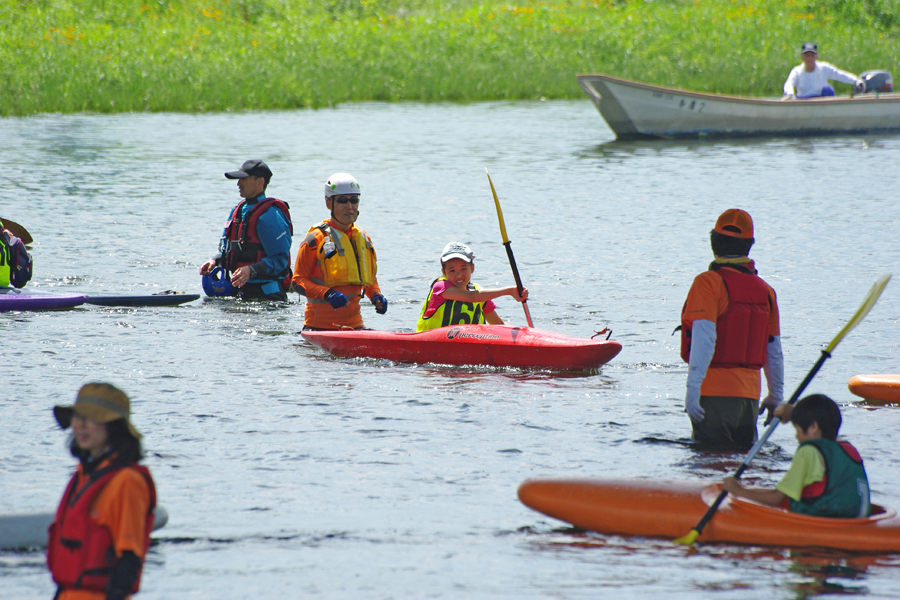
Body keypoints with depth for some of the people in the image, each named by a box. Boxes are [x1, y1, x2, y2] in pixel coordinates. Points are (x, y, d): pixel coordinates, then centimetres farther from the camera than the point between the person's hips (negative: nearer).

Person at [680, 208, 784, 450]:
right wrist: (776, 398, 24)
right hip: (749, 395, 6)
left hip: (715, 393, -6)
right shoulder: (765, 290, 8)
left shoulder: (708, 283, -10)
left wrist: (693, 388, -23)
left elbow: (704, 339, -21)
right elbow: (774, 351, 13)